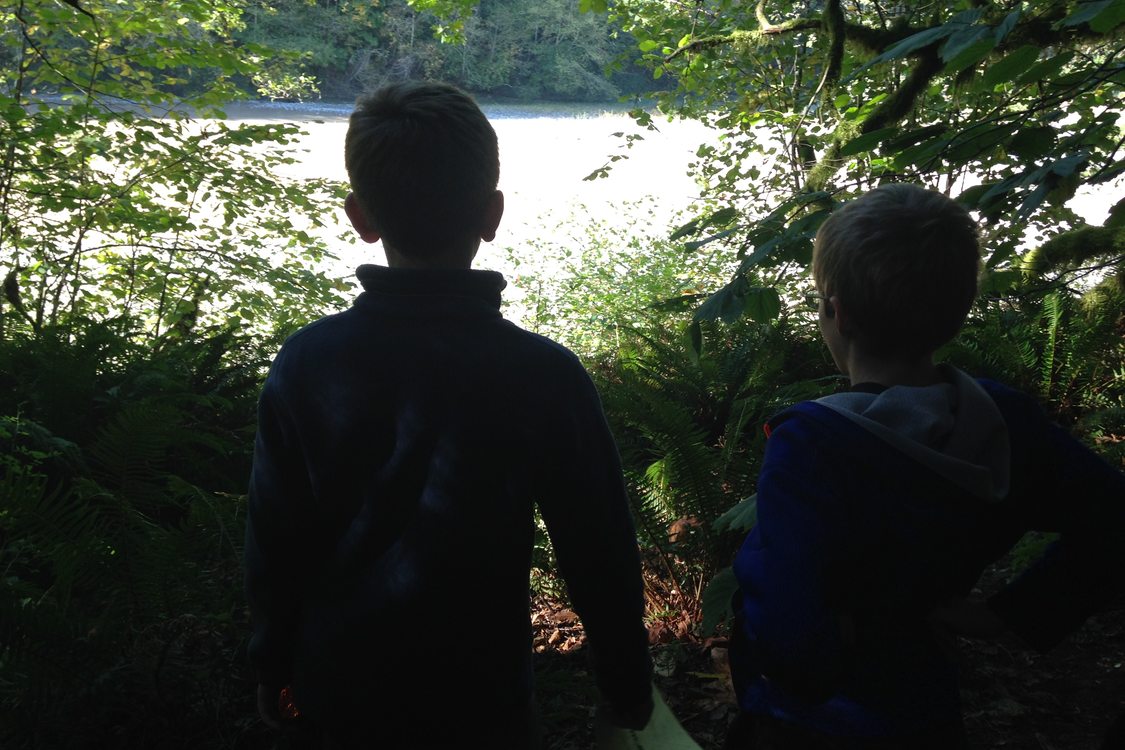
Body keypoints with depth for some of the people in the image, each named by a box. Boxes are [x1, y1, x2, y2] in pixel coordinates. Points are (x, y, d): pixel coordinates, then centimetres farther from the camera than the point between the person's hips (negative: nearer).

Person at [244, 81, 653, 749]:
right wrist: (629, 693, 2)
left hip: (336, 696, 3)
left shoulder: (305, 364, -15)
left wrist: (274, 670, 11)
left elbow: (272, 543, -6)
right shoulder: (544, 376, -22)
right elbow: (599, 553, -14)